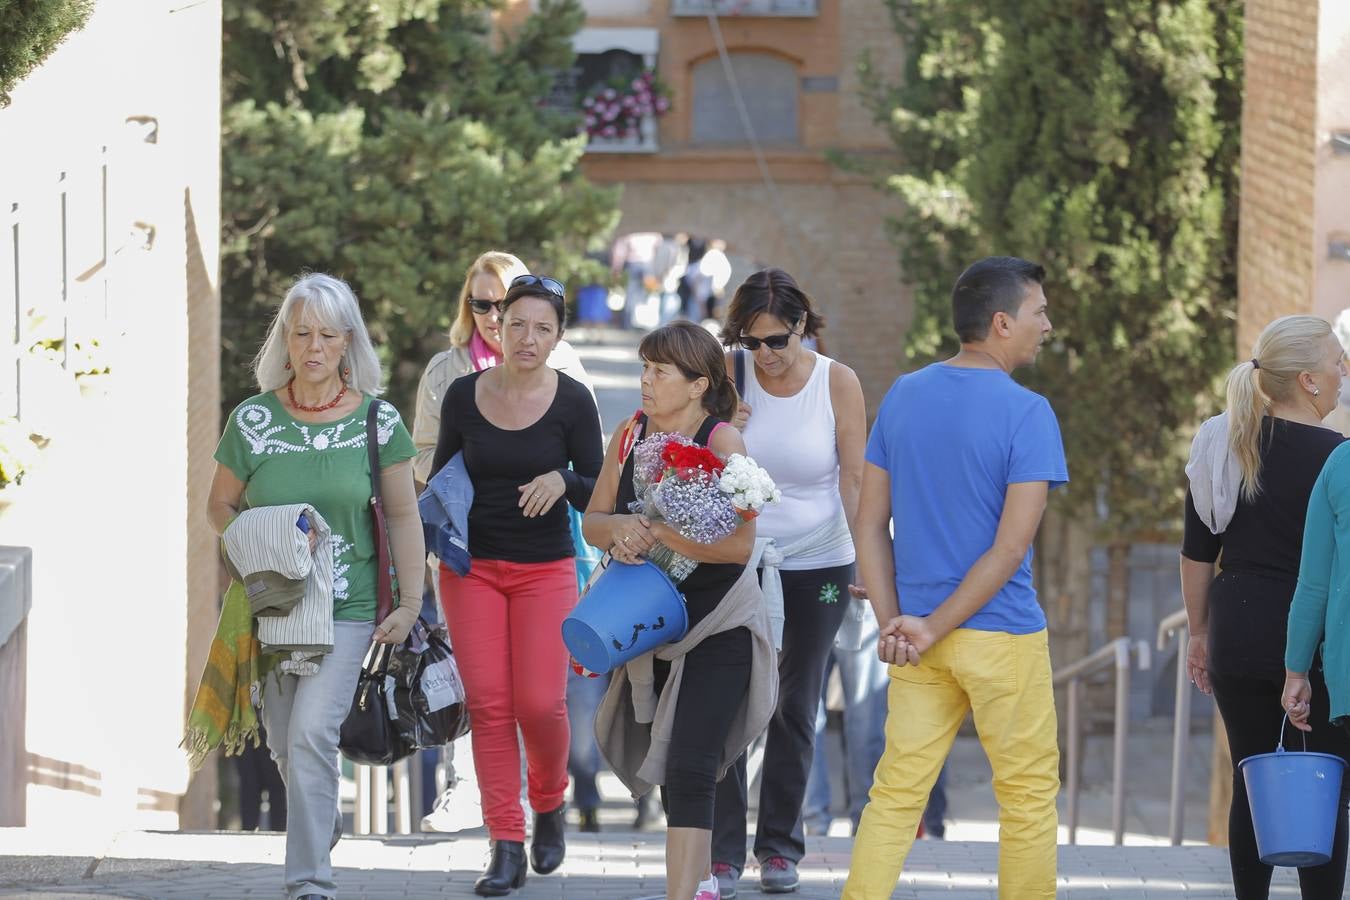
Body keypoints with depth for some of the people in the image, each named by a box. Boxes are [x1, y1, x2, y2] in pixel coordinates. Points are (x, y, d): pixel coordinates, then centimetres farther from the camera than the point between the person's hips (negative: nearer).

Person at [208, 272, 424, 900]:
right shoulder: (253, 420, 1)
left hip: (345, 607, -3)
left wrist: (409, 603, -5)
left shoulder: (377, 420, -2)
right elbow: (220, 506, 11)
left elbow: (402, 517, 2)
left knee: (312, 731, -19)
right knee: (284, 742, 10)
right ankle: (326, 819, 43)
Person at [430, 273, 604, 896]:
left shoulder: (572, 402, -6)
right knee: (489, 704, -4)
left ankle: (549, 803, 22)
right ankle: (506, 847, 1)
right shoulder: (463, 396, -1)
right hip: (472, 568, 2)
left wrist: (565, 481, -23)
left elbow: (595, 496, -4)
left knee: (539, 703, -9)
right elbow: (441, 479, 11)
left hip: (545, 570, -1)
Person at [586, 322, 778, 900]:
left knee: (690, 769, -15)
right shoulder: (631, 434, 3)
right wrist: (621, 528, -16)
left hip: (718, 627, -6)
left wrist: (656, 533, -27)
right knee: (665, 762, 16)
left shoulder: (723, 442, -14)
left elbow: (739, 544, -23)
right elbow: (593, 522, 7)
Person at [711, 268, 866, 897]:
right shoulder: (730, 374, -6)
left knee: (794, 709, 7)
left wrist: (867, 557, -11)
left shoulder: (837, 383, -8)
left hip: (818, 566, 0)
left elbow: (854, 477, -3)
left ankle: (779, 846, 17)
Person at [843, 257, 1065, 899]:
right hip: (1003, 639, -5)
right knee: (1028, 795, 7)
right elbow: (1011, 546, -17)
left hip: (916, 642, 5)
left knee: (897, 792, 7)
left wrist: (891, 624, 0)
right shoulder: (1025, 413, -12)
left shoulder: (903, 396, 6)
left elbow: (870, 526, 5)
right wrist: (931, 629, -12)